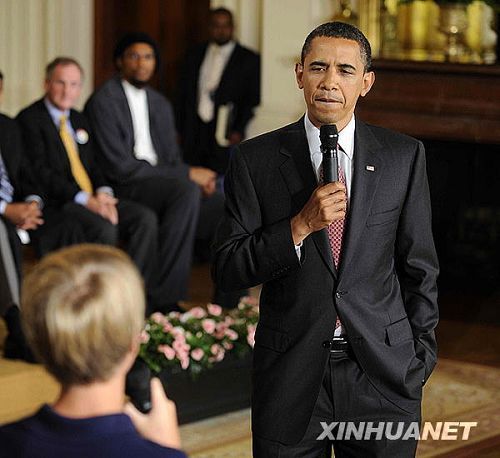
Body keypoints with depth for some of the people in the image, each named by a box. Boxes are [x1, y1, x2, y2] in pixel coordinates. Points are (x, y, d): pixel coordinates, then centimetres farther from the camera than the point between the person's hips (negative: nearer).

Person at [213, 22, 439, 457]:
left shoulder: (403, 156, 3)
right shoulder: (257, 159, 0)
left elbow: (419, 266, 7)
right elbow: (228, 270, -4)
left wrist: (420, 356, 4)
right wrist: (300, 227, -16)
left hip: (382, 372, 1)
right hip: (291, 375, 0)